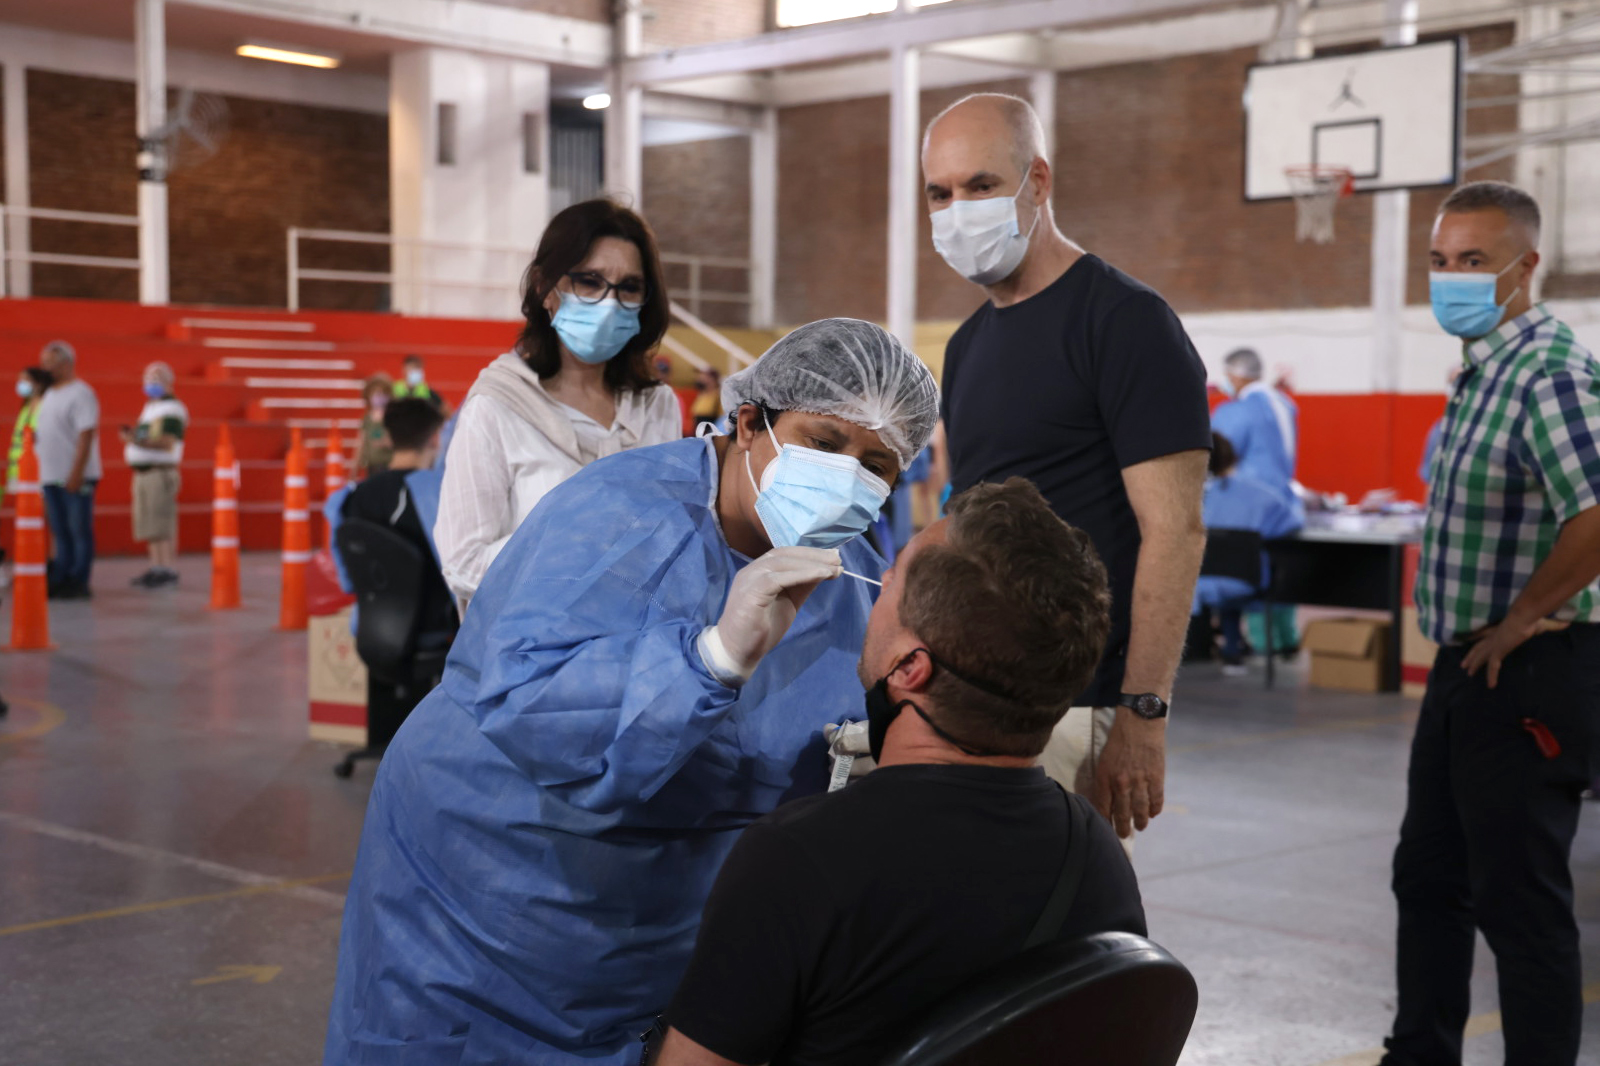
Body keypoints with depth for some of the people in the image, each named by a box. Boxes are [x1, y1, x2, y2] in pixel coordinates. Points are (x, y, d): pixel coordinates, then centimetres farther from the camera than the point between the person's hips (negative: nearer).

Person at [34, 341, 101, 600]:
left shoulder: (80, 394, -10)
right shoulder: (50, 394, 17)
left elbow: (86, 435, -17)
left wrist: (76, 473, -22)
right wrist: (34, 438, 5)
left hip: (76, 478, -9)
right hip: (52, 476, 9)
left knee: (80, 530, -3)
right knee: (60, 532, 11)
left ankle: (78, 583, 0)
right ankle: (61, 582, 16)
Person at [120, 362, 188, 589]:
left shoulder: (172, 409, -8)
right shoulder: (151, 407, 22)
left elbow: (167, 443, -19)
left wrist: (139, 441, -30)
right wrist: (132, 435, 10)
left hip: (161, 473, -9)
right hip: (143, 474, 10)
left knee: (163, 526, -11)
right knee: (150, 527, 9)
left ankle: (169, 570, -11)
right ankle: (157, 568, 13)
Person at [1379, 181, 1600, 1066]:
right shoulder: (1485, 369, 12)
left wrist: (1522, 619, -21)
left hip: (1528, 670, -10)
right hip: (1466, 663, 10)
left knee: (1520, 896, -1)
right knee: (1429, 876, 19)